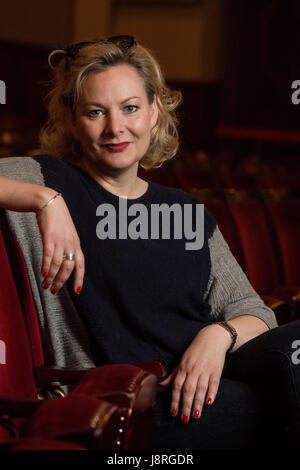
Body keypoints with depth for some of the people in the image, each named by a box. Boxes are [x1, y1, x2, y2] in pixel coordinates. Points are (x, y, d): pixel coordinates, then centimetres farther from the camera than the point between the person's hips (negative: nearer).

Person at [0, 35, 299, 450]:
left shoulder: (187, 211, 19)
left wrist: (219, 334, -8)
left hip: (209, 381, 5)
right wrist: (43, 199, -23)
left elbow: (252, 311, 14)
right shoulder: (49, 180, 6)